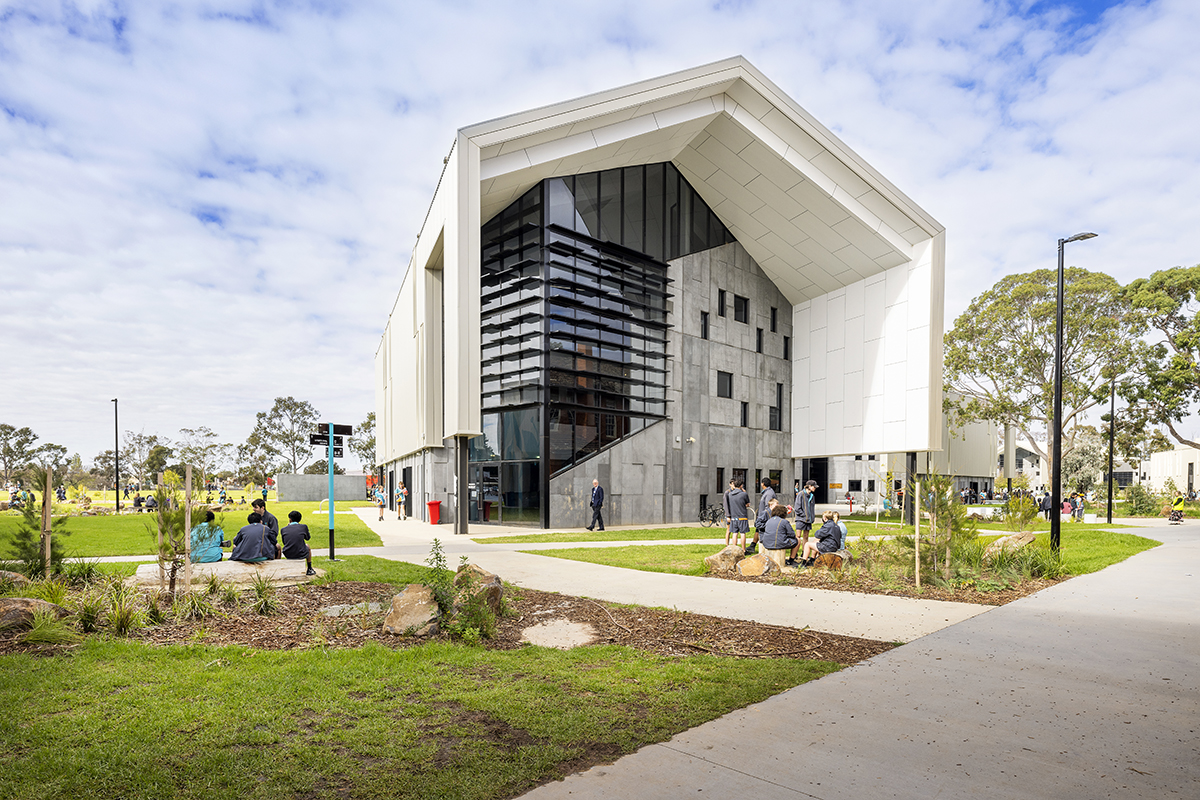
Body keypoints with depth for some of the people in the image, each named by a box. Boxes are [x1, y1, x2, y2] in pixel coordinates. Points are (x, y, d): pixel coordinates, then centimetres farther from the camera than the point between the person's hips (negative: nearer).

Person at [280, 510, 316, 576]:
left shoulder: (283, 530, 1)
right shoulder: (304, 527, -4)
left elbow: (284, 542, 17)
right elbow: (307, 538, 16)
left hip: (288, 555, 2)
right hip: (301, 555, -2)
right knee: (307, 546, 33)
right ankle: (309, 569, 37)